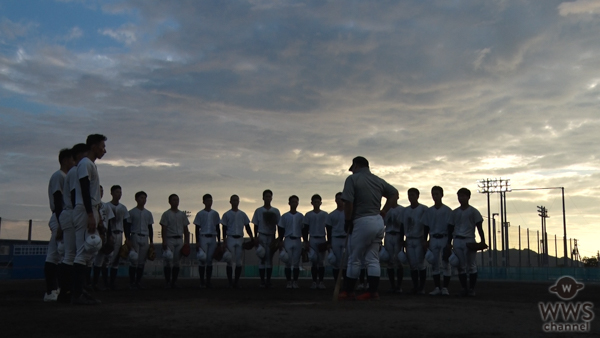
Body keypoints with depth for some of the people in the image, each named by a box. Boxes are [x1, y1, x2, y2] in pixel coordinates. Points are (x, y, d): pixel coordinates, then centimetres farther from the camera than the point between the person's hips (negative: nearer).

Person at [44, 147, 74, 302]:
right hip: (61, 219, -10)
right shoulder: (58, 176, -8)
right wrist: (61, 225, -23)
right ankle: (50, 291, -10)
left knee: (60, 255, 10)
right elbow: (57, 201, -17)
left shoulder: (67, 177, 21)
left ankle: (55, 290, 14)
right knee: (54, 256, -10)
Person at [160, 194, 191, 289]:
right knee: (168, 261, -6)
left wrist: (186, 242, 7)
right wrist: (164, 242, -14)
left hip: (180, 239, 4)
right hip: (169, 239, -4)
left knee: (177, 261, 5)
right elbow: (163, 229, -5)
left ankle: (174, 282, 10)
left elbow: (185, 229, 15)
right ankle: (167, 282, 0)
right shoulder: (166, 214, 0)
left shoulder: (182, 214, 14)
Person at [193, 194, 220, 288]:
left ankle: (208, 281, 8)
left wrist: (219, 241, 9)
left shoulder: (215, 214, 11)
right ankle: (202, 282, 0)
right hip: (203, 238, -3)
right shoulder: (200, 214, 2)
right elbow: (197, 229, 1)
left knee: (210, 260, 4)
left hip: (213, 238, 3)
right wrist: (197, 243, -4)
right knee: (203, 259, -6)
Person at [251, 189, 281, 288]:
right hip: (262, 236, -2)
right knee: (262, 258, -5)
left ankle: (268, 281, 9)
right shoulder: (258, 211, 4)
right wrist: (256, 238, -4)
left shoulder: (276, 211, 9)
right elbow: (256, 225, 4)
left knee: (270, 258, 4)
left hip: (272, 237, 2)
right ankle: (262, 281, -1)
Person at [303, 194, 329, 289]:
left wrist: (329, 241, 2)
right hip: (312, 239, 0)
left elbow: (328, 228, 9)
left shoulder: (325, 214, 8)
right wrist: (306, 241, -1)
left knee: (321, 261, 0)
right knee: (314, 261, 0)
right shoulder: (308, 215, 6)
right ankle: (314, 282, 4)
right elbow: (305, 229, 6)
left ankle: (321, 282, 3)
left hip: (322, 239, 0)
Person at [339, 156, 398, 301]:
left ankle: (348, 291, 11)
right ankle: (373, 291, 7)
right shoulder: (378, 180, 13)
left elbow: (348, 202, -14)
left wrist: (347, 221, -4)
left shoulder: (352, 179, -6)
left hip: (362, 222, -6)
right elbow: (394, 193, 18)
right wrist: (383, 212, 13)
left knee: (354, 259, 4)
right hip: (378, 222, 6)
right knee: (373, 259, 9)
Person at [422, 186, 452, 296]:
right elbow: (426, 227, 12)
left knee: (445, 264, -3)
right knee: (434, 264, 4)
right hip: (433, 239, 4)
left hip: (444, 238, -4)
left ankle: (445, 288, 4)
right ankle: (437, 287, 11)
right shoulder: (429, 211, 9)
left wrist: (449, 242, -9)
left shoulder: (447, 210, -1)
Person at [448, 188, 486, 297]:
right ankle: (464, 288, 9)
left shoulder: (473, 211, 1)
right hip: (457, 241, 4)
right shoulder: (455, 212, 12)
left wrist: (482, 241, -10)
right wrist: (449, 243, 11)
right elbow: (450, 228, 15)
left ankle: (472, 288, 5)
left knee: (471, 266, -1)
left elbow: (479, 227, -2)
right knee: (461, 266, 4)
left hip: (469, 240, -4)